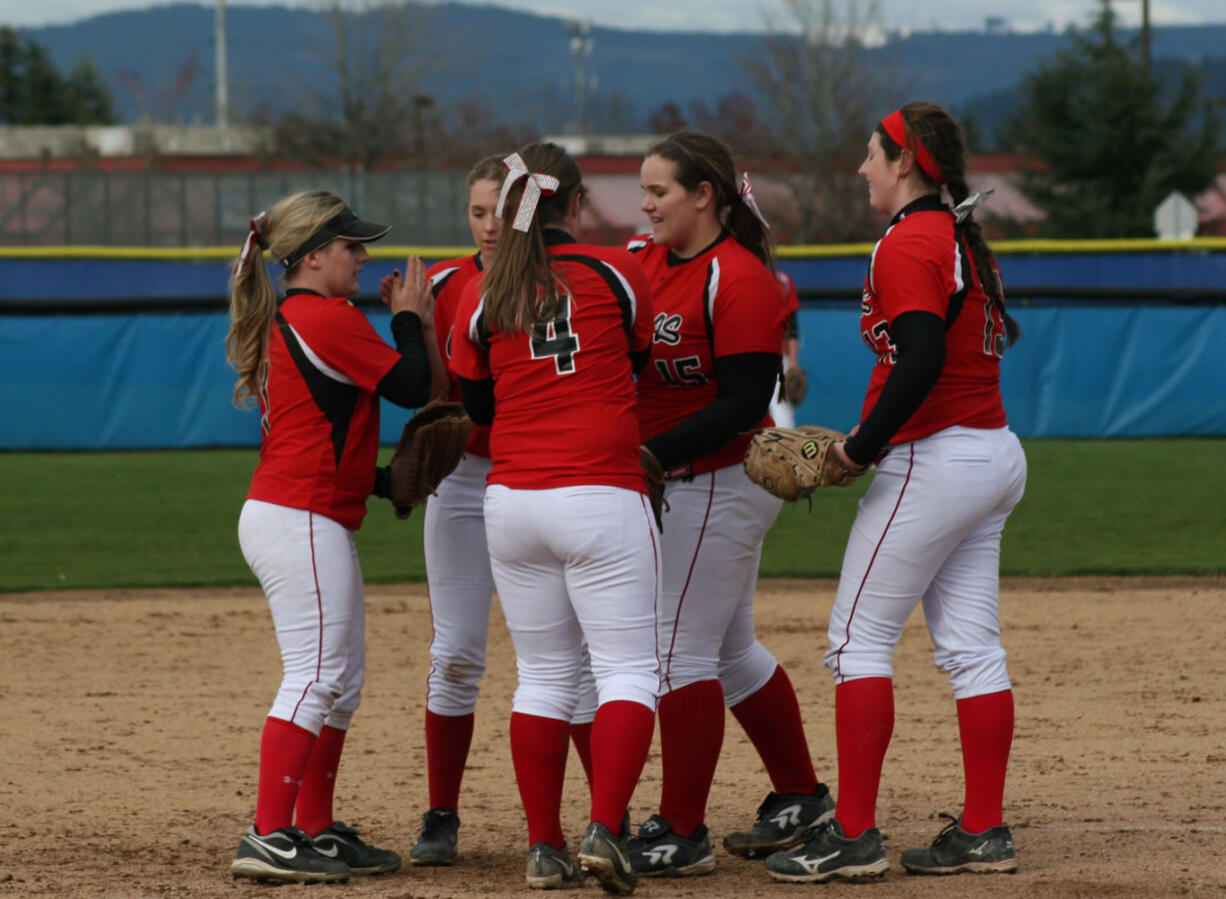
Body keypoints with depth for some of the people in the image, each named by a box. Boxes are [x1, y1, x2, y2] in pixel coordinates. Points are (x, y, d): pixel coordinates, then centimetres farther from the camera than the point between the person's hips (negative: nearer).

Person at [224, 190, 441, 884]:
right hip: (302, 520, -11)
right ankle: (269, 839, -18)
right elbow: (412, 387, -11)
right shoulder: (329, 319, -13)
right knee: (316, 677, -13)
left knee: (343, 682, 14)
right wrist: (409, 318, 3)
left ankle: (318, 832, 18)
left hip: (316, 525, 11)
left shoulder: (287, 320, 18)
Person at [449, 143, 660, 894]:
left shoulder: (482, 296, 4)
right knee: (628, 669, 0)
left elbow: (478, 405, 14)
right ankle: (605, 830, -17)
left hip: (511, 504, 3)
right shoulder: (618, 274, -1)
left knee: (544, 676, 11)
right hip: (603, 500, -3)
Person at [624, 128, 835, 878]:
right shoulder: (644, 258, 8)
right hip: (678, 486, 9)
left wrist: (653, 455, -26)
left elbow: (744, 405, -22)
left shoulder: (740, 282, -18)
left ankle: (682, 835, -5)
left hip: (719, 486, -9)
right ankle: (801, 798, 29)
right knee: (730, 651, 17)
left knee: (682, 651, -8)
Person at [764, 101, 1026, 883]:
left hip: (933, 462, -9)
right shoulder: (964, 239, 15)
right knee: (972, 647, 9)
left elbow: (921, 360, -25)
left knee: (859, 641, -5)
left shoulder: (908, 245, -14)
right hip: (995, 455, 10)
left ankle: (854, 835, -7)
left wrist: (864, 446, -17)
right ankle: (984, 833, 10)